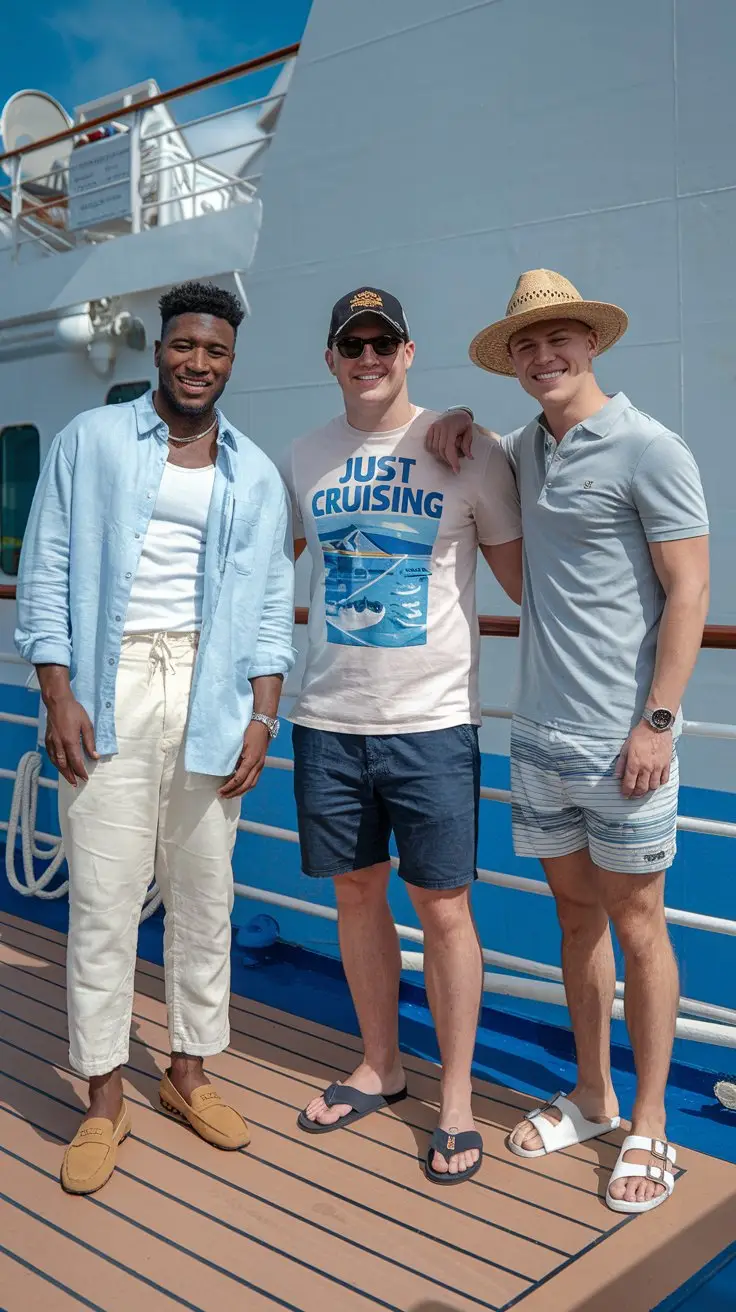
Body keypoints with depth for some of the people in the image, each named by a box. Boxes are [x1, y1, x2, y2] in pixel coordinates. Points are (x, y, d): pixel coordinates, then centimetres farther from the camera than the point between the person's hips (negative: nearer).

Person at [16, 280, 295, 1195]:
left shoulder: (256, 476, 12)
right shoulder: (92, 441, 6)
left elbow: (271, 609, 10)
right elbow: (46, 572, 1)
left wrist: (262, 718, 0)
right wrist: (59, 696, -7)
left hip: (211, 693, 3)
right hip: (111, 688, -2)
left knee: (205, 895, 9)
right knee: (103, 898, -1)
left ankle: (189, 1072, 26)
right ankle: (104, 1100, 13)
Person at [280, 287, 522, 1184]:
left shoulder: (468, 451, -3)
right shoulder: (305, 459, 8)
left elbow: (522, 574, 2)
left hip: (433, 719, -4)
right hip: (329, 719, 4)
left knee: (444, 909, 1)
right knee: (356, 893, 14)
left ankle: (456, 1099, 19)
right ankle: (379, 1067, 34)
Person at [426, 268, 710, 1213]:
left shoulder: (649, 450, -8)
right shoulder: (524, 450, 11)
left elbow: (689, 593, -11)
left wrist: (656, 720, -16)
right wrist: (455, 425, 10)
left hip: (620, 737, -6)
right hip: (539, 732, 6)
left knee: (634, 924, 5)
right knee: (576, 914, 15)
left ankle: (649, 1125, 20)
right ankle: (591, 1099, 31)